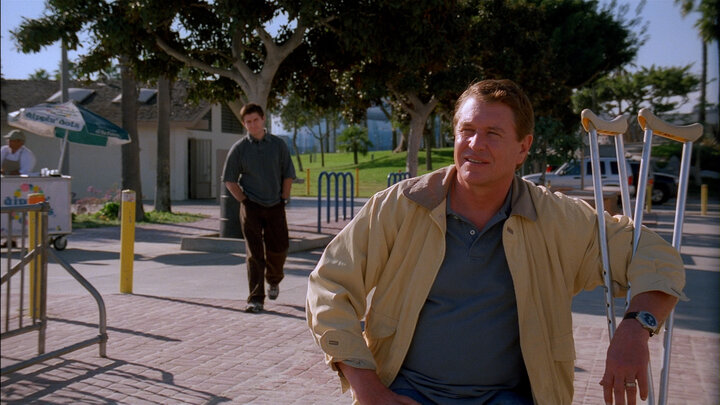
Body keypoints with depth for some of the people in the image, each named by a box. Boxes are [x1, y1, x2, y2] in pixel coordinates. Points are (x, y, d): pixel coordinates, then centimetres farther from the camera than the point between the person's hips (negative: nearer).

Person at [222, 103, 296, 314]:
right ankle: (256, 299, -2)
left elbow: (288, 174, 9)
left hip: (275, 205, 2)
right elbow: (229, 180, 3)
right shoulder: (239, 148, -1)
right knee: (254, 254, -5)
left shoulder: (278, 145, 3)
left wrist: (284, 198, 3)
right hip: (251, 207, -2)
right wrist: (244, 200, -3)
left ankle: (273, 280, 39)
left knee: (279, 247, 7)